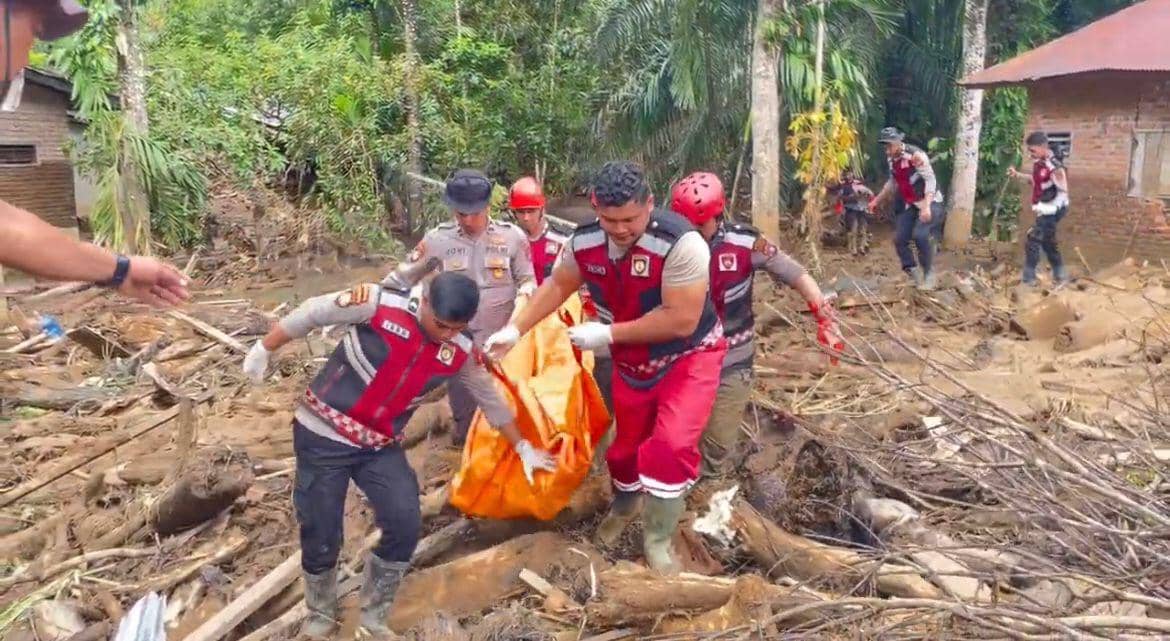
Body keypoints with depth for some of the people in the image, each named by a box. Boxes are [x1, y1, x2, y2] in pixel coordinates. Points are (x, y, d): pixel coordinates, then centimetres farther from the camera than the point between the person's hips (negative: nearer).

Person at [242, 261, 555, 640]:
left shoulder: (460, 352, -9)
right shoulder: (379, 303, -23)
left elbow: (490, 399, 7)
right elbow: (311, 314, -10)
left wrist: (523, 448, 15)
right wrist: (263, 350, 0)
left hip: (380, 446, 4)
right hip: (323, 434, -3)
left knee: (405, 526, -8)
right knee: (321, 535, 1)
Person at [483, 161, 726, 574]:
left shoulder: (680, 243, -34)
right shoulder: (584, 242, -16)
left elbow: (681, 320, -33)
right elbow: (558, 285, 4)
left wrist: (608, 334, -29)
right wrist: (514, 329, -3)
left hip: (688, 357, -4)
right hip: (631, 363, 5)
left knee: (672, 445, -21)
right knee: (627, 444, 17)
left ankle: (657, 539, 1)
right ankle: (624, 505, 49)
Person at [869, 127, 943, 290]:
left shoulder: (915, 155, -22)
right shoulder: (891, 159, 2)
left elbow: (930, 180, -27)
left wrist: (926, 206, -37)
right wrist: (877, 201, 16)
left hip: (930, 202, -8)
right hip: (910, 204, 8)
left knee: (920, 235, -27)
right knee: (899, 239, -2)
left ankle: (929, 274, -12)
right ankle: (914, 274, 11)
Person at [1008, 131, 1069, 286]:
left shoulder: (1054, 166, -24)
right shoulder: (1038, 162, 3)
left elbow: (1063, 192, -21)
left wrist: (1049, 208, -24)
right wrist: (1018, 174, 10)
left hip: (1050, 211, -10)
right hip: (1044, 210, 10)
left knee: (1033, 243, -7)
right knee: (1047, 241, 19)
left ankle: (1028, 279, 0)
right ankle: (1060, 275, 30)